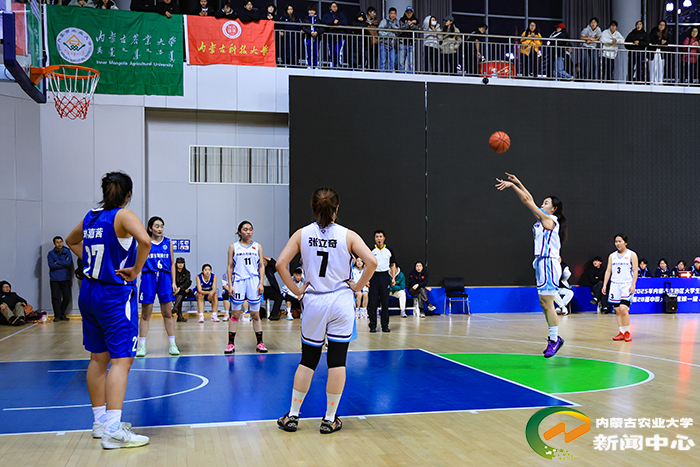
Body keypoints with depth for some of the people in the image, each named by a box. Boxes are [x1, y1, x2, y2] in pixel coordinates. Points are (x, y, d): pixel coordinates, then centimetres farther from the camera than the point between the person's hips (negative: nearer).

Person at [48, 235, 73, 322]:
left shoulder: (67, 252, 8)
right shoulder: (51, 254, 6)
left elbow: (69, 263, -7)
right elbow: (51, 265, -8)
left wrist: (57, 262, -7)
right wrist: (64, 264, -7)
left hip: (65, 278, 1)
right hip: (54, 279, -1)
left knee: (67, 297, 0)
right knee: (56, 298, -4)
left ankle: (62, 313, 19)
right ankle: (57, 315, 4)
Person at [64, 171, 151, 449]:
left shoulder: (90, 217, 10)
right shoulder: (123, 216, -11)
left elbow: (71, 241, 29)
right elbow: (144, 240, -30)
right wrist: (136, 270, -17)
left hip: (89, 292, 8)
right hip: (116, 294, -8)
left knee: (98, 358, 15)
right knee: (121, 359, -7)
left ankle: (100, 420, 25)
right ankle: (113, 431, -11)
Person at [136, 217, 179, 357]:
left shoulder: (168, 242, 9)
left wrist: (173, 282, 6)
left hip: (165, 278, 2)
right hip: (148, 277, -1)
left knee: (167, 313, 3)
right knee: (146, 314, 1)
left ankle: (172, 344, 11)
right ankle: (142, 345, 9)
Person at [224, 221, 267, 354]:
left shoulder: (257, 246, 9)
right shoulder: (233, 247, 6)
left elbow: (261, 266, 9)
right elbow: (230, 267, 6)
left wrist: (261, 283, -1)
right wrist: (230, 285, -2)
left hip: (254, 282, 1)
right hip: (238, 282, -1)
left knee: (255, 315, 4)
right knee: (235, 315, 2)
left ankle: (260, 343, 9)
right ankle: (231, 344, 8)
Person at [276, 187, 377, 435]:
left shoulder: (302, 234, 0)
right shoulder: (348, 235, -4)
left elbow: (281, 263, -6)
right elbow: (371, 261, -13)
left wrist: (296, 289, 2)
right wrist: (358, 286, -1)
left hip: (313, 302, 2)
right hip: (341, 301, -2)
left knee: (308, 360, 13)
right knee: (337, 361, 5)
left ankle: (292, 415, 18)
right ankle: (330, 419, 12)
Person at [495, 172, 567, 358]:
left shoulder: (549, 219, -9)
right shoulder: (544, 219, 14)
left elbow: (526, 201, -10)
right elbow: (530, 200, 19)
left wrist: (512, 185, -6)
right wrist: (517, 182, 20)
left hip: (549, 263, -9)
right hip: (542, 263, 9)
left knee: (548, 304, -7)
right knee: (544, 303, 10)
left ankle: (554, 339, 0)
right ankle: (554, 338, 17)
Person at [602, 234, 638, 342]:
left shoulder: (632, 255, 1)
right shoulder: (612, 256, 12)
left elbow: (635, 271, -2)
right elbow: (608, 271, 13)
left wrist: (633, 285, -11)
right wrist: (604, 285, 6)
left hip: (627, 285, -4)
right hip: (615, 285, 4)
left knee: (623, 308, -16)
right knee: (617, 310, 2)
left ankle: (627, 332, -3)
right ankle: (621, 333, 9)